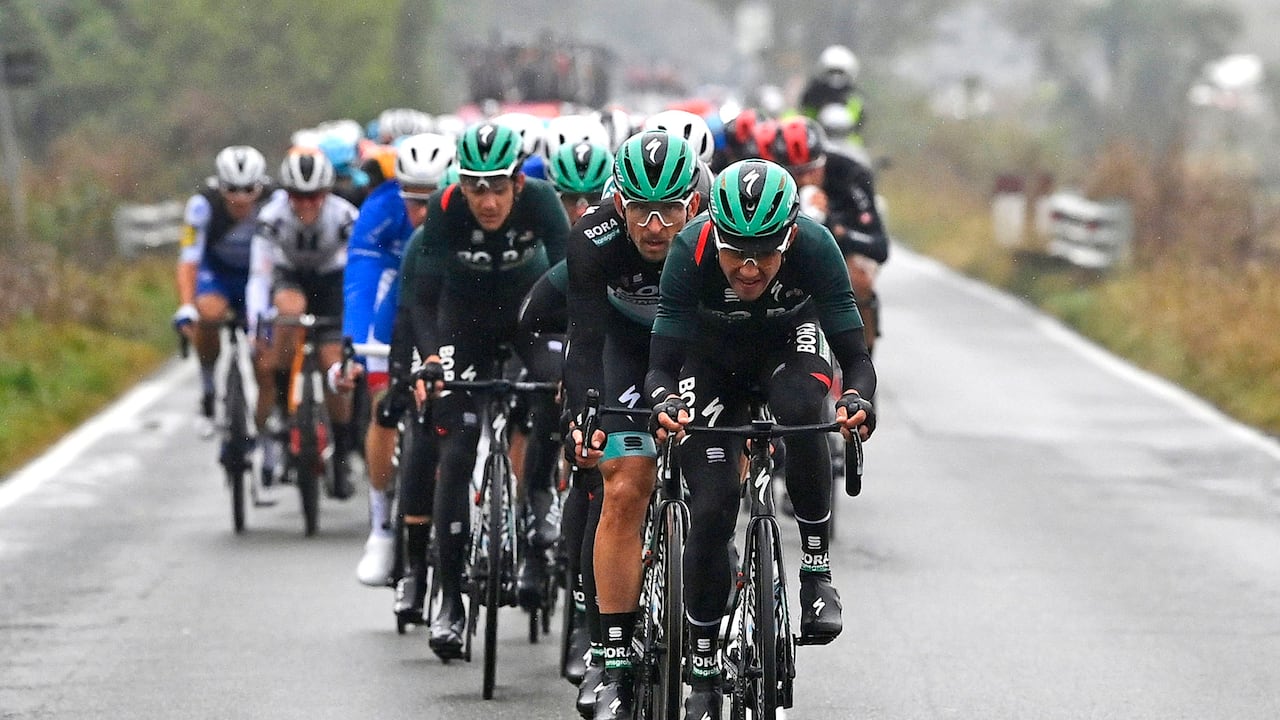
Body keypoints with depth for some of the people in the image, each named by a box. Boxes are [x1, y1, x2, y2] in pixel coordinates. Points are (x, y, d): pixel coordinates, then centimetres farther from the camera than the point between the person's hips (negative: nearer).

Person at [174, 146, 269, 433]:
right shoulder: (204, 206, -28)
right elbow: (188, 261, -29)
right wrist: (186, 307, -41)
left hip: (256, 277, 1)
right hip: (215, 271, -1)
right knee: (209, 314, -31)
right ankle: (208, 393, -13)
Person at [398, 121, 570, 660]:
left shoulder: (539, 200, -29)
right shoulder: (445, 210, -29)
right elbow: (419, 293, -27)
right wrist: (432, 355, -42)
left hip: (526, 301, 0)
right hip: (465, 311, 0)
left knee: (558, 380, -34)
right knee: (456, 450, -7)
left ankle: (538, 495, -9)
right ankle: (450, 599, 0)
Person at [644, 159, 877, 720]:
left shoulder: (815, 247, -32)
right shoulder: (690, 251, -33)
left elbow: (856, 356, -30)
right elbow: (661, 365, -31)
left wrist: (855, 400, -52)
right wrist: (664, 405, -53)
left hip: (788, 344, 0)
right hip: (712, 356, 0)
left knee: (803, 411, -36)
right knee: (711, 510, -13)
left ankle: (817, 568, -19)